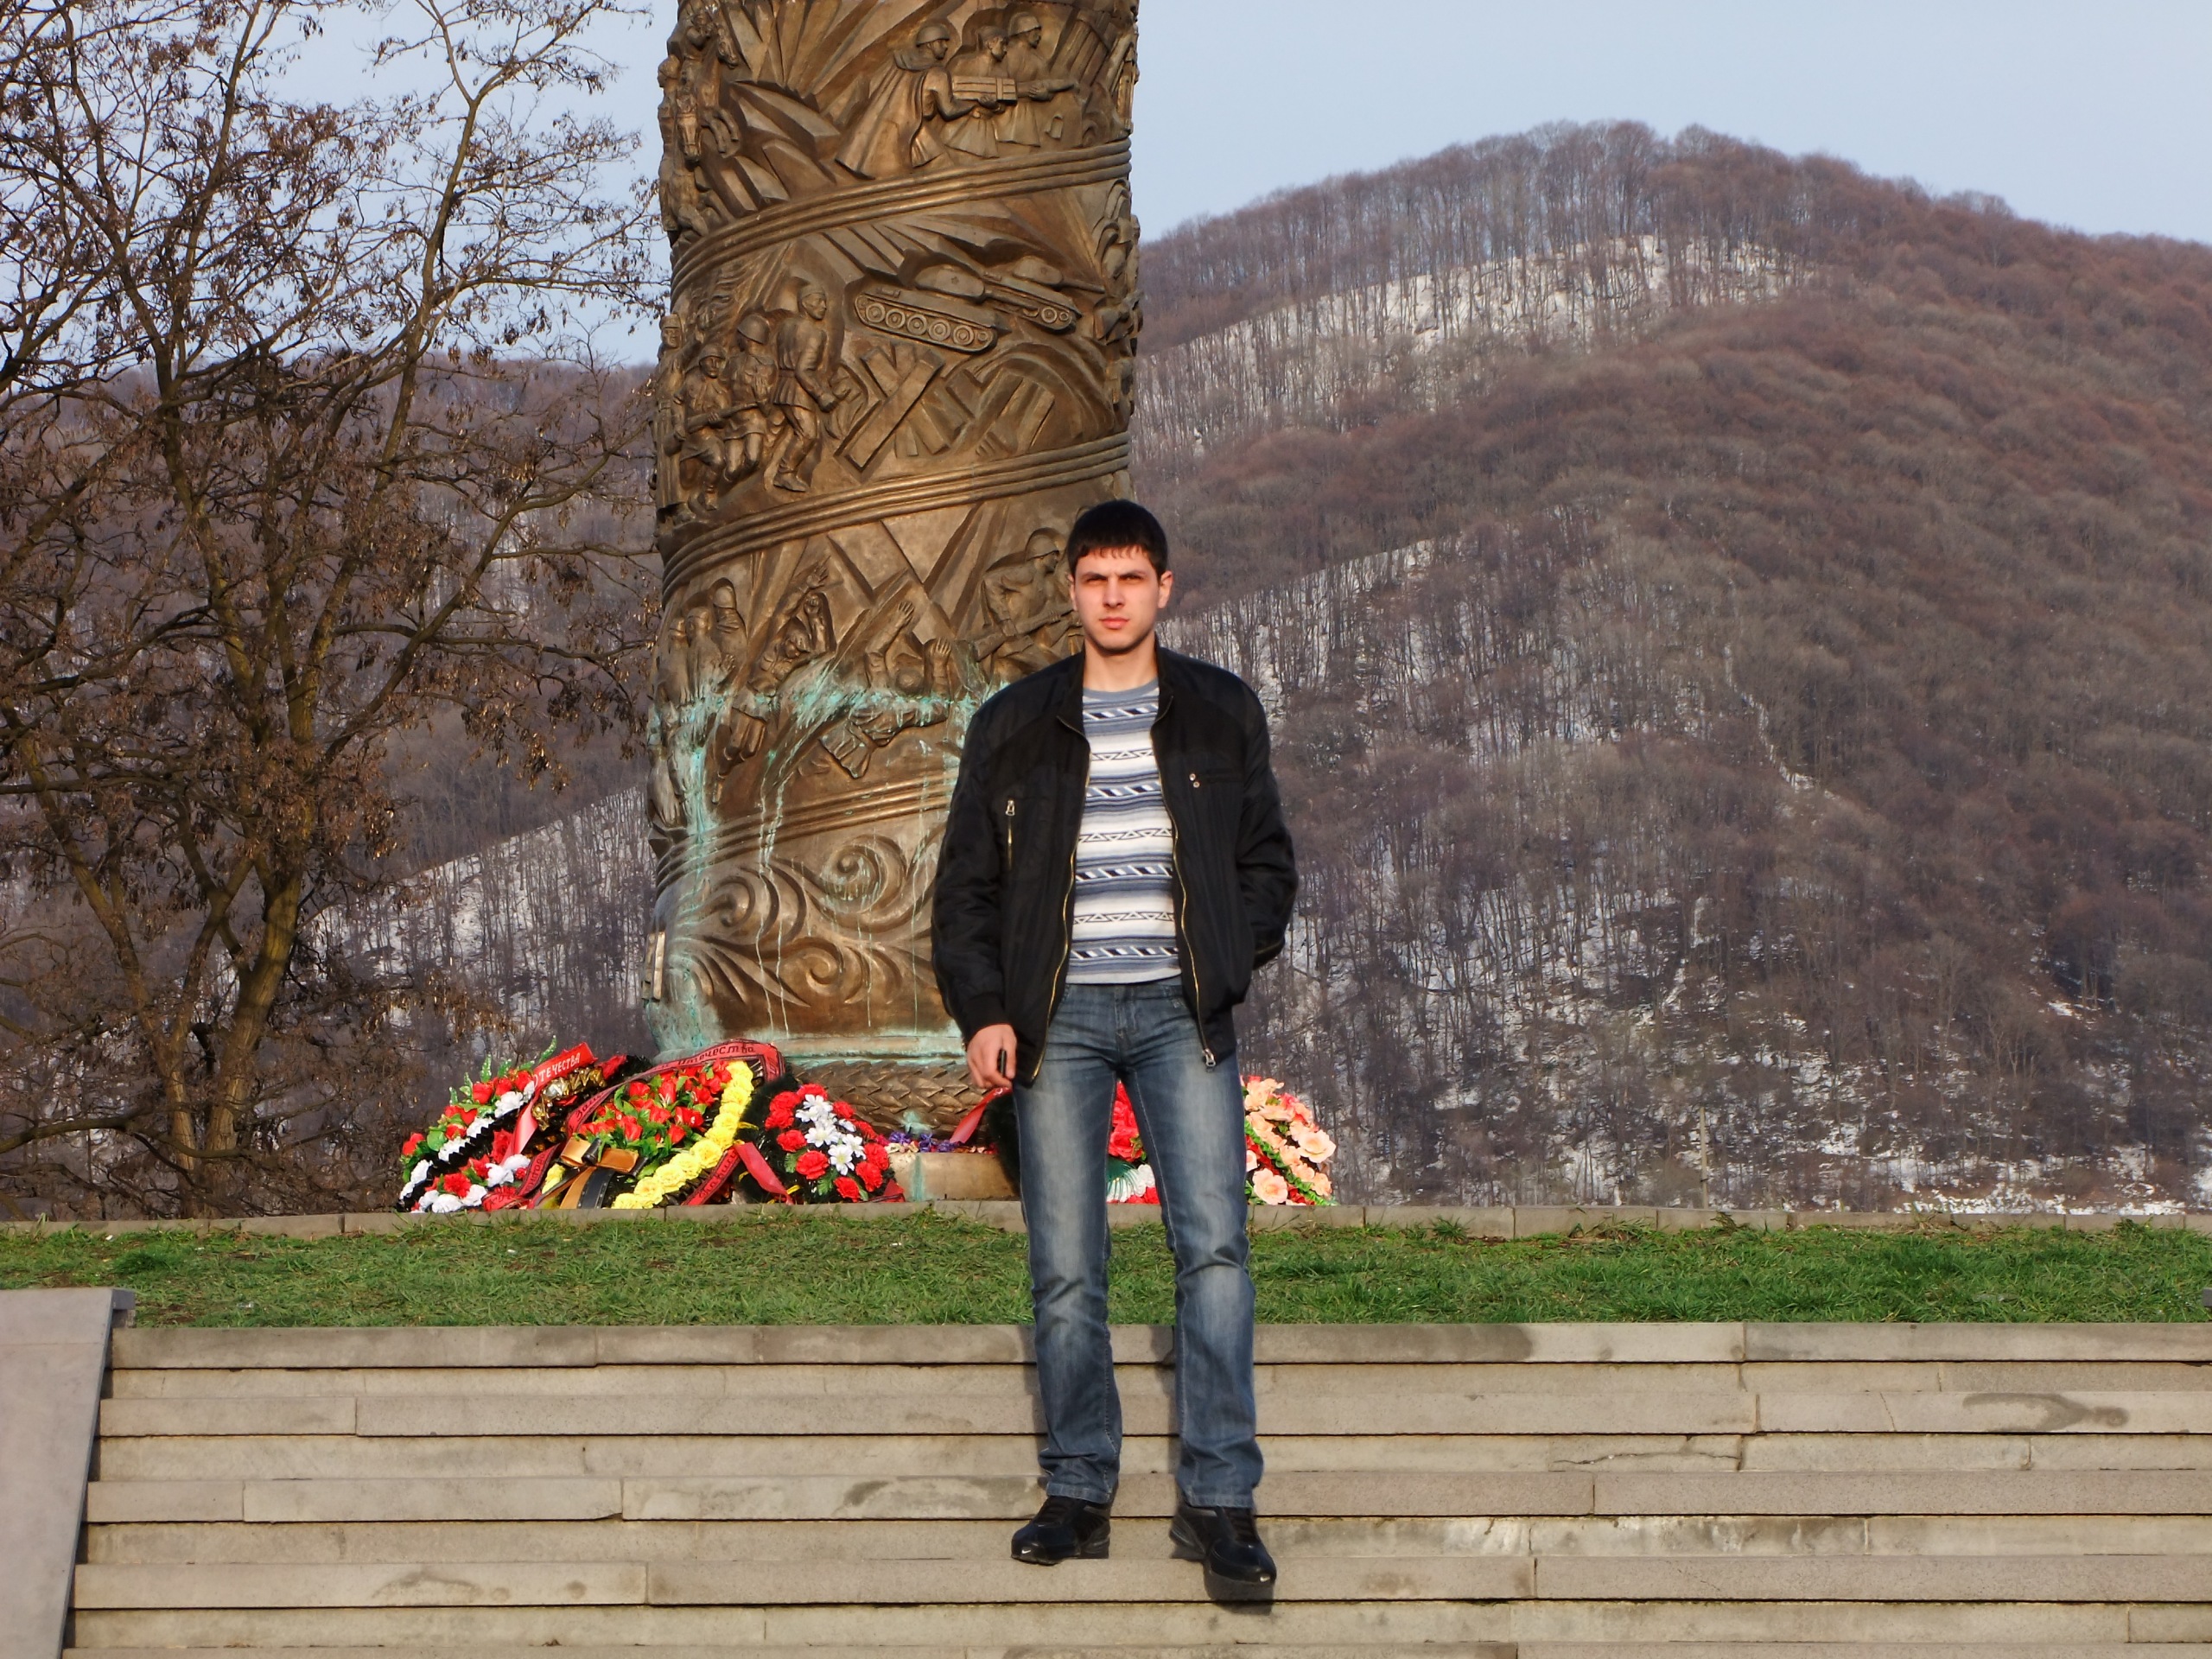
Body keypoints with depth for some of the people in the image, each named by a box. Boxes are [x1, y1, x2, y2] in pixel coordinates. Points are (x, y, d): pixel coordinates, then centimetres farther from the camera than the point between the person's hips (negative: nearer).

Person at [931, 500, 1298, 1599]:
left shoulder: (1221, 714, 10)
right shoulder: (1015, 725, 9)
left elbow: (1267, 860, 14)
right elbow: (966, 884, 10)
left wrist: (1226, 970, -1)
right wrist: (982, 1011, -2)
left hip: (1180, 1012, 0)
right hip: (1059, 1014, 0)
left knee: (1213, 1245, -11)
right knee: (1065, 1270, 0)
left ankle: (1216, 1501, -6)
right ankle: (1078, 1492, 11)